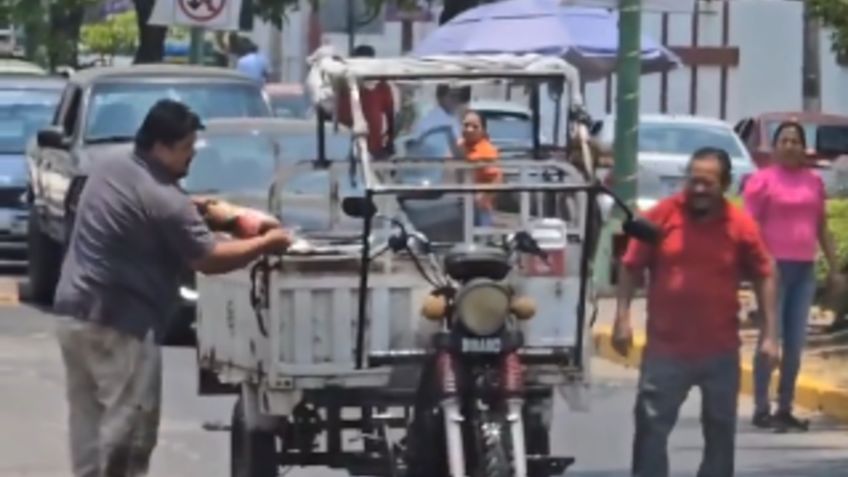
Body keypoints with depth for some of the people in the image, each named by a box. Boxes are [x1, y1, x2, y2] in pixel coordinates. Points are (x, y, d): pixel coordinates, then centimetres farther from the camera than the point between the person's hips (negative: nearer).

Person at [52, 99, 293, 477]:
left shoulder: (108, 171, 11)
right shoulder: (163, 199, -17)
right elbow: (209, 259, -11)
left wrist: (203, 214, 16)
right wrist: (266, 243, 0)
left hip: (75, 314, 9)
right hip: (119, 325, -9)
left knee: (90, 424, 12)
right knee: (128, 429, -4)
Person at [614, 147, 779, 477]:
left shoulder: (741, 225, -4)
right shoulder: (661, 216, -6)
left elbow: (764, 276, 2)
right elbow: (631, 267, 0)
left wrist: (769, 334, -2)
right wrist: (622, 318, -7)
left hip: (721, 349, 1)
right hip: (666, 346, -1)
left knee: (720, 430, 12)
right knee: (651, 425, -3)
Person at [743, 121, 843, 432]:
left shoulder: (814, 181, 13)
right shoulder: (762, 180, -2)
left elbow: (822, 227, 18)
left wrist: (834, 267, 14)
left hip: (805, 269, 5)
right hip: (774, 267, -5)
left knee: (796, 343, 4)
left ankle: (785, 409, 11)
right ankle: (761, 410, -4)